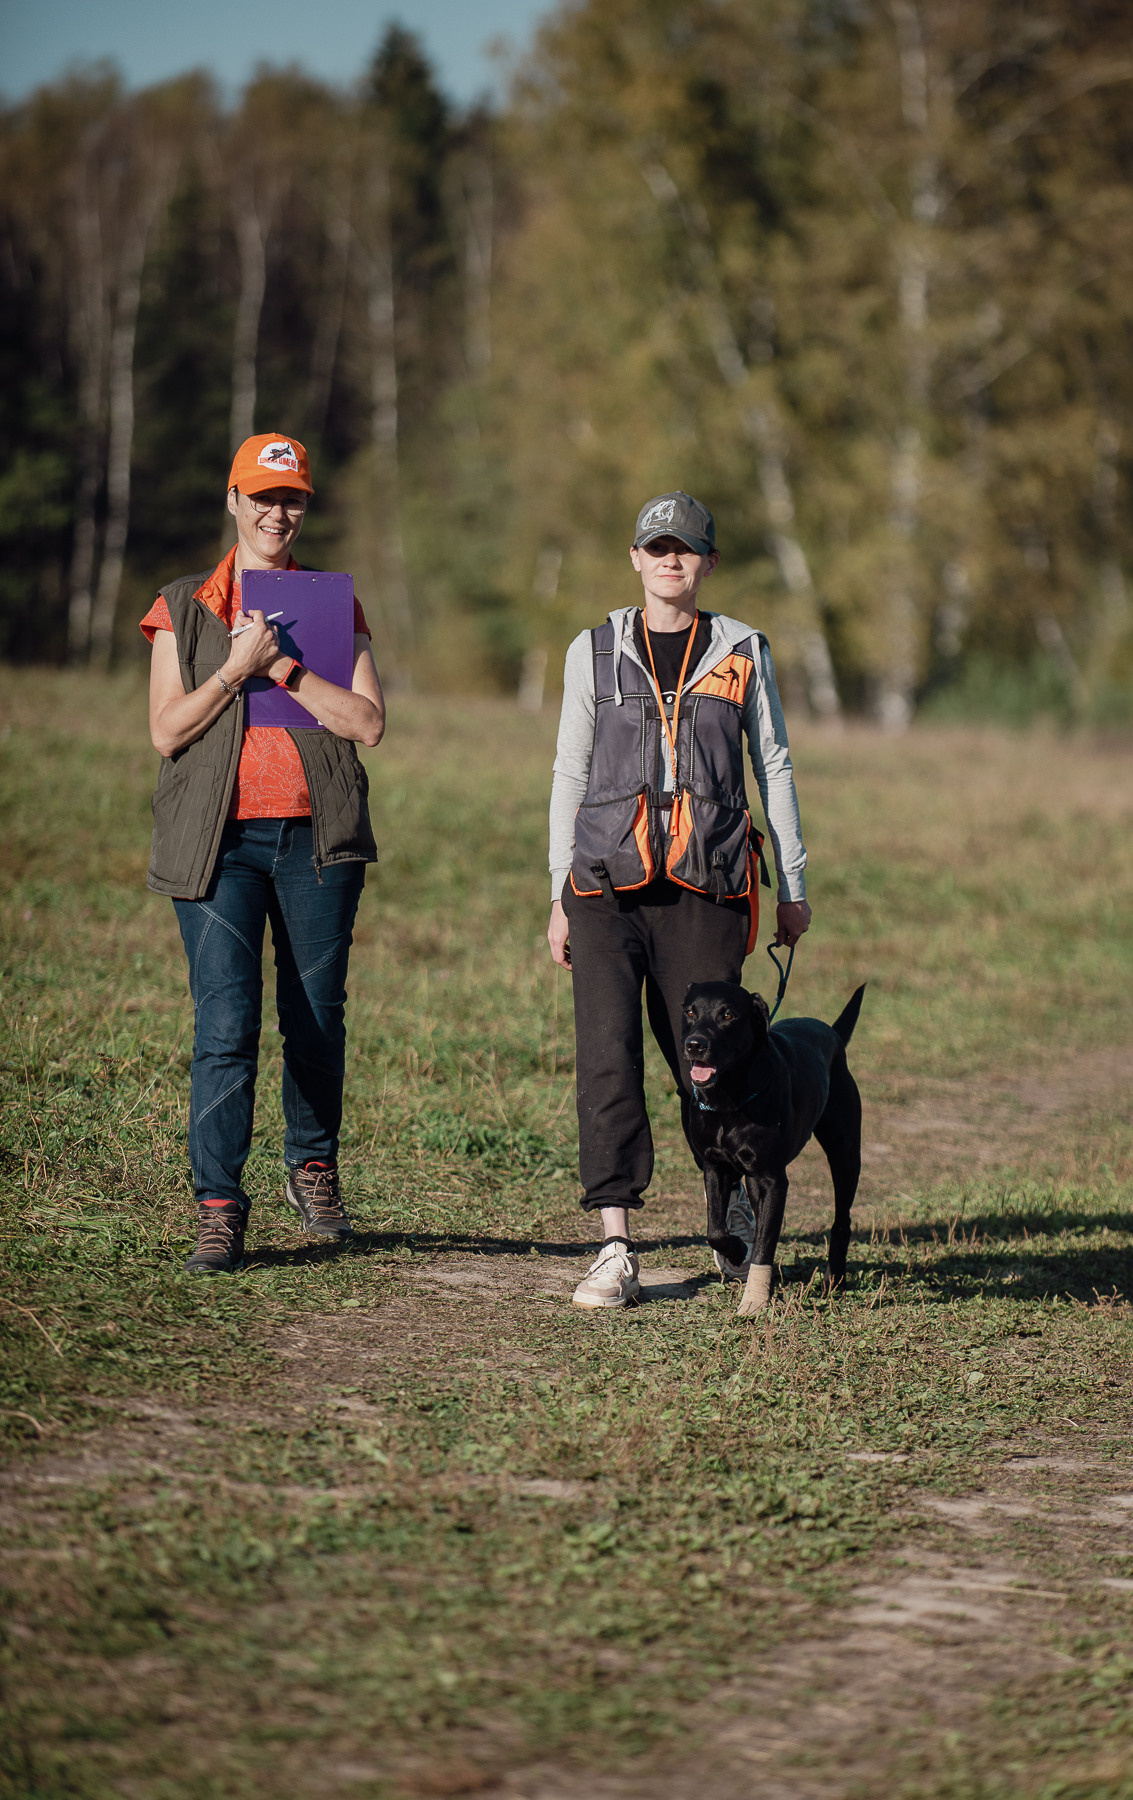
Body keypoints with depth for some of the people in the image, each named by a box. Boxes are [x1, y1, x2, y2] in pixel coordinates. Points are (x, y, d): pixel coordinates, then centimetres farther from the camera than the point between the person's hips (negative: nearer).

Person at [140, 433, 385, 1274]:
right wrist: (238, 665, -11)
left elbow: (369, 722, -1)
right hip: (221, 840, -1)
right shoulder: (183, 608, 8)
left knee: (317, 1016, 8)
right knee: (226, 1024, -10)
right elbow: (167, 731, 0)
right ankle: (219, 1209, -9)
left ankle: (314, 1167, 31)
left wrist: (282, 665, -9)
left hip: (317, 834, 2)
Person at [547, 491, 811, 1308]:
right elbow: (570, 774, 12)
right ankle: (615, 1250, -6)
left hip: (708, 881, 0)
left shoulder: (743, 652, 8)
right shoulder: (596, 652, 8)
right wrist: (560, 896, 8)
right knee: (607, 1060, -8)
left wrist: (794, 887, 12)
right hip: (610, 880, 0)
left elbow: (774, 767, 13)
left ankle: (737, 1212, 27)